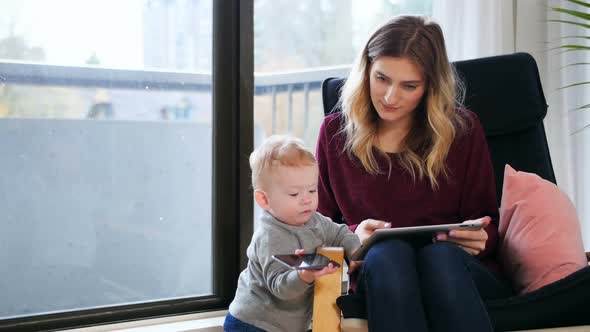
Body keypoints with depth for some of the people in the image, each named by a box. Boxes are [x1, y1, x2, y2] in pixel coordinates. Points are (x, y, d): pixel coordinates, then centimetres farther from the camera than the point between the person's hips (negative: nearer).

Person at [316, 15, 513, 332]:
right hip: (375, 272, 0)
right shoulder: (335, 131, 10)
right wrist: (354, 235, -8)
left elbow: (487, 227, 12)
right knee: (388, 251, -36)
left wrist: (480, 240, -12)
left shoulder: (462, 129, 8)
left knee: (440, 254, -36)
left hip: (457, 270, 0)